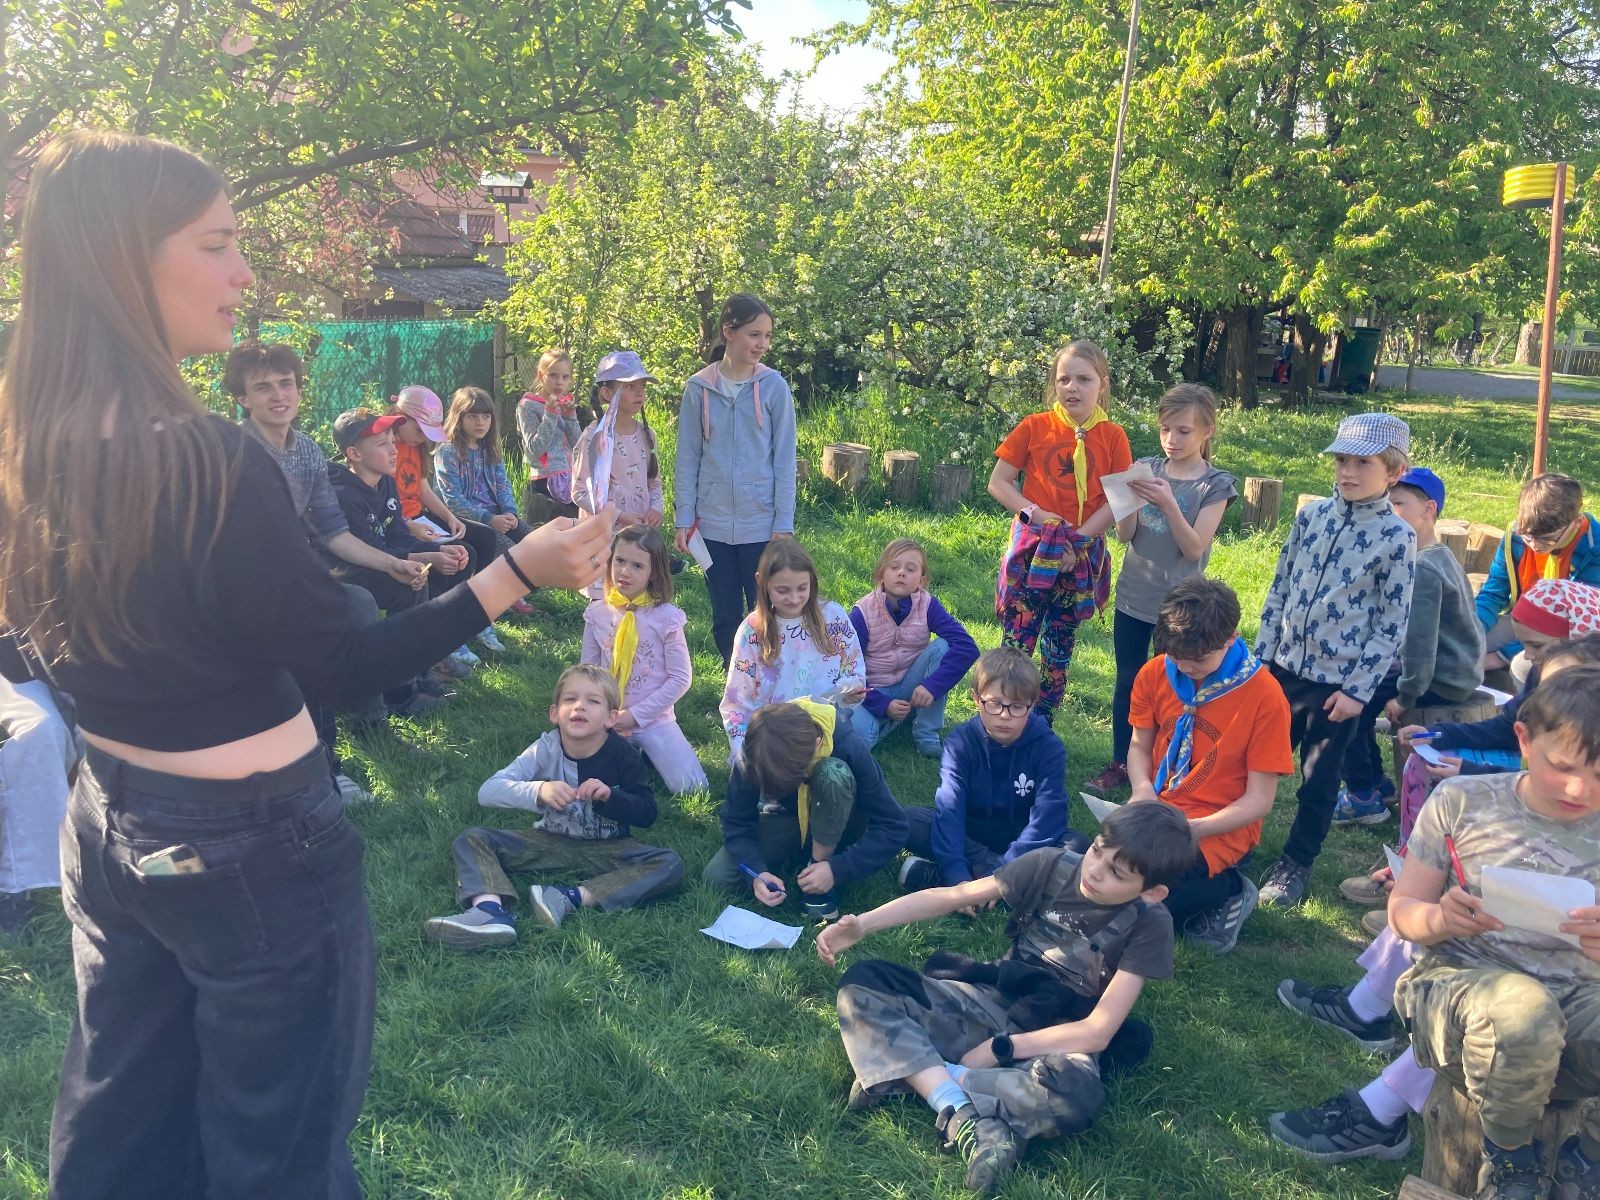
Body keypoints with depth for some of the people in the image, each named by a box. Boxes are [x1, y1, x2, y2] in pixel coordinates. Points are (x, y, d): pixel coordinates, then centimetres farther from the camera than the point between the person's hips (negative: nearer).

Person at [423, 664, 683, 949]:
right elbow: (487, 792, -21)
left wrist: (610, 796, -31)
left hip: (606, 851, -1)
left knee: (670, 864, -27)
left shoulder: (622, 755, -13)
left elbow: (647, 813, -12)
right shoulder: (546, 749, -12)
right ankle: (491, 910, -42)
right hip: (550, 842, 1)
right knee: (472, 841, -15)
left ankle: (573, 898, -34)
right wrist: (538, 791, -38)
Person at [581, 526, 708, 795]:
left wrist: (636, 715, -12)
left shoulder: (666, 616, -11)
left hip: (653, 720, -2)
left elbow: (681, 678, -9)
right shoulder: (597, 613, -2)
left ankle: (643, 750, 13)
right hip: (607, 721, 2)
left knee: (690, 787, -15)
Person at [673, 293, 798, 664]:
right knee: (724, 617, 10)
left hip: (761, 523, -1)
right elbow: (688, 459, 4)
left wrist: (783, 525, -5)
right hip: (713, 523, 2)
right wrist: (683, 520, 1)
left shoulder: (774, 387, -3)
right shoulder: (698, 388, 0)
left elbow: (784, 460, -2)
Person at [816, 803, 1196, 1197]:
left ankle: (910, 1074, -26)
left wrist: (997, 1049, -21)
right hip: (995, 1002, 3)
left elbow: (1097, 1031, -18)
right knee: (863, 982, -18)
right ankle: (964, 1119, -31)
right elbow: (948, 896, -8)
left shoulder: (1149, 925, -17)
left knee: (1076, 1095, -41)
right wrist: (861, 924, -20)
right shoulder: (1051, 866, -11)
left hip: (1058, 1040, -3)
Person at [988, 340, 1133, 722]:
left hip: (1082, 556, 1)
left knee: (1058, 652, 11)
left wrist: (1078, 539, -14)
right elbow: (998, 483, 0)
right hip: (1032, 549, -1)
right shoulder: (1034, 427, -2)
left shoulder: (1112, 436, -1)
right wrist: (1036, 514, -13)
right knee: (1016, 644, -2)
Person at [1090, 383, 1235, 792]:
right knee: (1127, 681, 12)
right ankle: (1121, 763, 24)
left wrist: (1168, 504, -27)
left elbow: (1195, 548, -14)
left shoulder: (1214, 485, -7)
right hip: (1133, 596, 4)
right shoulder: (1147, 469, 3)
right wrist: (1131, 500, -20)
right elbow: (1125, 535, 0)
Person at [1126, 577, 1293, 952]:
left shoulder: (1264, 696, -14)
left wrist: (1192, 829, -24)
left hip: (1220, 827, -5)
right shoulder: (1155, 673, -3)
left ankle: (1228, 891, 3)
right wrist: (1143, 789, -12)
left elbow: (1259, 799, -11)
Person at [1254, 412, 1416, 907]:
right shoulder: (1312, 515, 1)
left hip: (1338, 681, -3)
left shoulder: (1396, 537, -10)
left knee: (1319, 782, 10)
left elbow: (1392, 623, -8)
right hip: (1284, 668, 4)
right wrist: (1262, 656, 6)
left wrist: (1358, 688, -10)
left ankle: (1296, 864, 27)